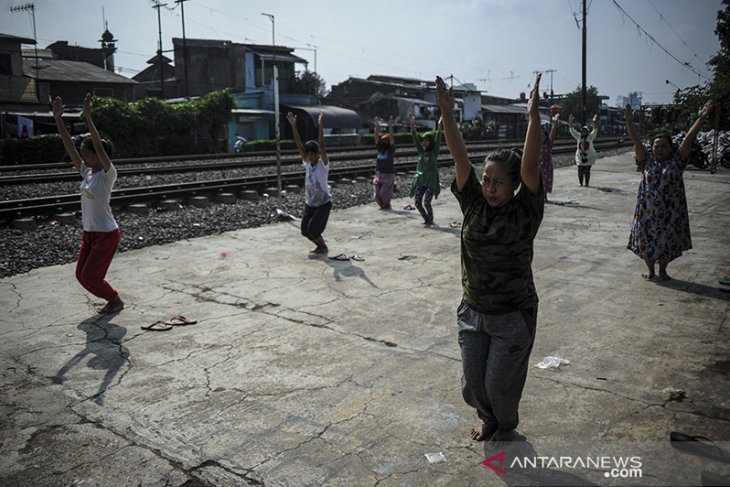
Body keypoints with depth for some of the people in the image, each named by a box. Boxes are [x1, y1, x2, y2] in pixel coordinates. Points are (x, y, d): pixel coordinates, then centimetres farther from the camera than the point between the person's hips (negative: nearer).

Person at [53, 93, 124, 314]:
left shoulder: (108, 174, -15)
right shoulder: (86, 172, 5)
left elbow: (99, 146, -29)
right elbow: (69, 146, 4)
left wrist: (88, 116, -33)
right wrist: (58, 118, 0)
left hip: (106, 234, -8)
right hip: (89, 233, 8)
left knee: (90, 276, -4)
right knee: (82, 275, 10)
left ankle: (116, 300, 20)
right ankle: (112, 299, 27)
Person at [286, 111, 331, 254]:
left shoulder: (323, 164, -14)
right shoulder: (307, 163, -1)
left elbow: (321, 146, -28)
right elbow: (299, 144, -7)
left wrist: (321, 126, -36)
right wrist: (293, 125, -14)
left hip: (323, 203, -6)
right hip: (309, 203, 6)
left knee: (312, 228, -13)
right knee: (305, 230, 4)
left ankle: (323, 247, 13)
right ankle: (320, 246, 28)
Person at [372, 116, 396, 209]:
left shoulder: (391, 149, -1)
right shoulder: (380, 149, 10)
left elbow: (391, 138, -12)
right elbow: (376, 138, 4)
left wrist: (390, 126, -18)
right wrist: (376, 126, -3)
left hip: (388, 175, -4)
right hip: (378, 174, 4)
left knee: (384, 193, -8)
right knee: (376, 195, 0)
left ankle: (387, 206, 16)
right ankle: (383, 206, 24)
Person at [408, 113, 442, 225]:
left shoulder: (434, 152, -1)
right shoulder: (421, 151, 8)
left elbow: (437, 140, -14)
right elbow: (416, 140, 1)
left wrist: (439, 128, -27)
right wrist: (412, 127, -10)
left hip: (431, 182, -5)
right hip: (420, 181, 5)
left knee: (426, 202, -11)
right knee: (417, 202, -1)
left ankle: (431, 219, 13)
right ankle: (426, 219, 20)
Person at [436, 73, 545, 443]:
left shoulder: (526, 210, -11)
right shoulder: (474, 204, -4)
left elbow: (530, 165, -24)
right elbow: (460, 159, -11)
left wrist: (533, 116, -30)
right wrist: (447, 114, -16)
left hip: (513, 315, -3)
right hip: (473, 311, 4)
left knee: (500, 383, 7)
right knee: (473, 381, 12)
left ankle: (506, 426, 39)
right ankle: (488, 420, 44)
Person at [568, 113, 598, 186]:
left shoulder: (590, 136, -1)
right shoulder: (578, 136, 4)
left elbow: (595, 131, -14)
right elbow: (572, 130, 0)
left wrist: (595, 122, -25)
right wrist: (570, 122, -9)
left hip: (589, 157, -2)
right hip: (580, 157, 2)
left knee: (587, 171, -1)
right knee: (580, 171, 1)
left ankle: (587, 183, 8)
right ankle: (580, 183, 13)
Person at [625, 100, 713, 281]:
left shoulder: (676, 160, 0)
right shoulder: (647, 160, 1)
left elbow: (688, 139, -8)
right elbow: (636, 141, -6)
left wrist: (701, 118, -15)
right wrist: (629, 121, -16)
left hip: (671, 210, 0)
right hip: (648, 210, 0)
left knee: (667, 240, 8)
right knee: (647, 239, 7)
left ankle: (663, 270, 27)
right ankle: (650, 269, 26)